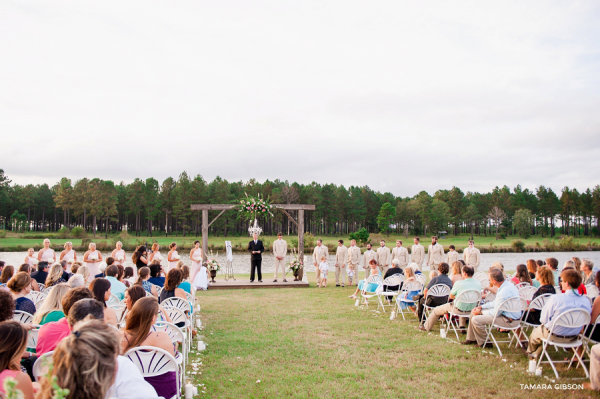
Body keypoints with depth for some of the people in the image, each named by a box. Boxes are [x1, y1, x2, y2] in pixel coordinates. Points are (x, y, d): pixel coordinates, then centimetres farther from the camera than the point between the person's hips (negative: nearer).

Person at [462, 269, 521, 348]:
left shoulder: (504, 292, -30)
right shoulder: (507, 284, 3)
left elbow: (495, 313, -23)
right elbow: (495, 302, 16)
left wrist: (481, 312, -8)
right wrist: (481, 307, 9)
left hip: (509, 321, -11)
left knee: (476, 319, -18)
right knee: (473, 312, 12)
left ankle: (483, 342, 6)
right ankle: (471, 339, 23)